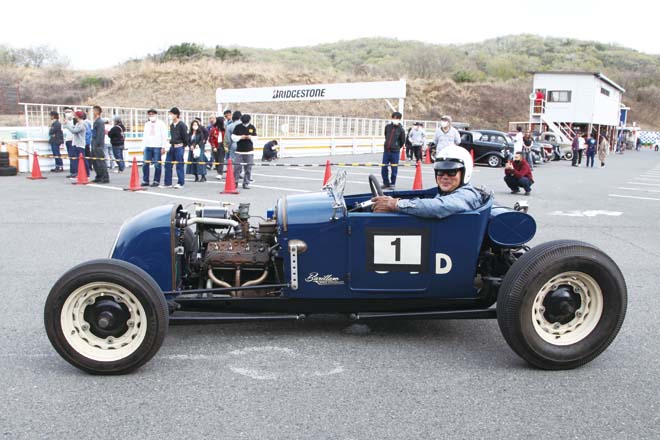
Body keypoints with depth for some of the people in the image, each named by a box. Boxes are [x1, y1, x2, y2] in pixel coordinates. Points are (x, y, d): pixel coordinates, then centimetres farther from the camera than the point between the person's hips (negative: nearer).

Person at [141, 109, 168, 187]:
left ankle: (156, 181, 4)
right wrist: (144, 146, 11)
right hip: (148, 147, 5)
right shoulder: (147, 124, 17)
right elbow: (144, 136, 20)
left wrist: (163, 147, -9)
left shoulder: (161, 123, 1)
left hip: (157, 147, -5)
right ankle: (145, 181, 8)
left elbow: (164, 136, -3)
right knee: (145, 164, 1)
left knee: (157, 165, -4)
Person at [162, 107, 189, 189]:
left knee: (179, 165, -3)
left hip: (179, 147, -8)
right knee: (167, 164, 6)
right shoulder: (172, 125, 13)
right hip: (172, 146, 8)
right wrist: (171, 143, 15)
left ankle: (180, 183, 6)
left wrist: (183, 146, -3)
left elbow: (185, 136, -9)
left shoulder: (181, 125, -11)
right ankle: (167, 183, 13)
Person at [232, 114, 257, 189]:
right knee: (237, 167, -4)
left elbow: (255, 138, 10)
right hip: (239, 151, -1)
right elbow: (233, 137, -1)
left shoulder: (252, 127, 6)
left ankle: (246, 183, 10)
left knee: (248, 168, 1)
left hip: (249, 152, 2)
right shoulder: (238, 127, 0)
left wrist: (250, 137, -11)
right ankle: (235, 182, 10)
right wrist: (240, 137, -16)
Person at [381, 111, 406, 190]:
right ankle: (386, 183, 19)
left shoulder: (401, 130, -4)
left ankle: (392, 184, 13)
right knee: (384, 168, 5)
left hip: (395, 152, -3)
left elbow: (402, 141, 4)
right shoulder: (388, 126, 6)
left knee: (394, 169, 1)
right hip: (386, 150, 3)